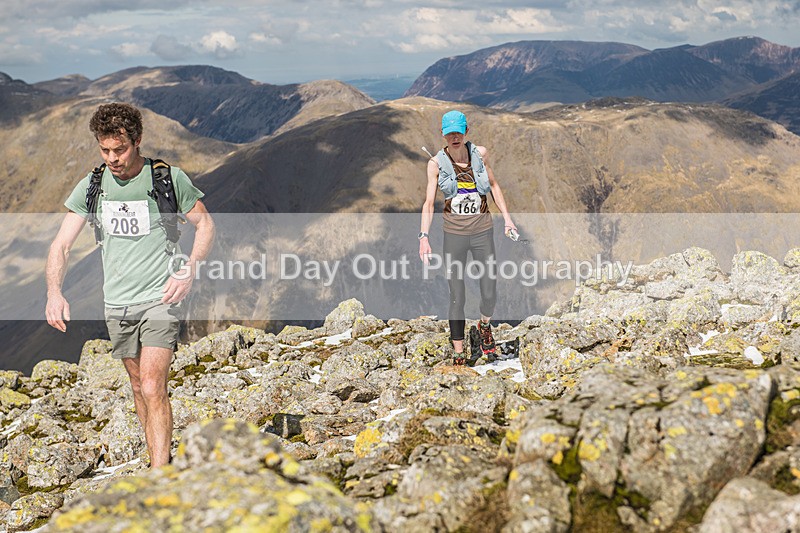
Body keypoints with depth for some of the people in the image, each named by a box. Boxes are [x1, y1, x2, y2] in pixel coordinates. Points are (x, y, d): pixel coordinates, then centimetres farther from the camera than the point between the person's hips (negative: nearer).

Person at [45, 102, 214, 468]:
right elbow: (62, 244, 0)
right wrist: (54, 293, -17)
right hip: (117, 303, 5)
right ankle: (159, 459, 32)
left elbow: (204, 223, 4)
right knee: (138, 386, 15)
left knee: (153, 388, -14)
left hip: (160, 299, -4)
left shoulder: (170, 178, -9)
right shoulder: (91, 186, 0)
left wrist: (188, 272, -11)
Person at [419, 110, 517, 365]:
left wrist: (507, 217, 9)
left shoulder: (480, 153, -2)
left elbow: (493, 185, 13)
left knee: (490, 294, 1)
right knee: (457, 298, 1)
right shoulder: (436, 163, -7)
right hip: (454, 234, -1)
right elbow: (429, 203, -7)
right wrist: (424, 236, -18)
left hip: (483, 231, 2)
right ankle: (459, 354, 14)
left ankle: (484, 325, 35)